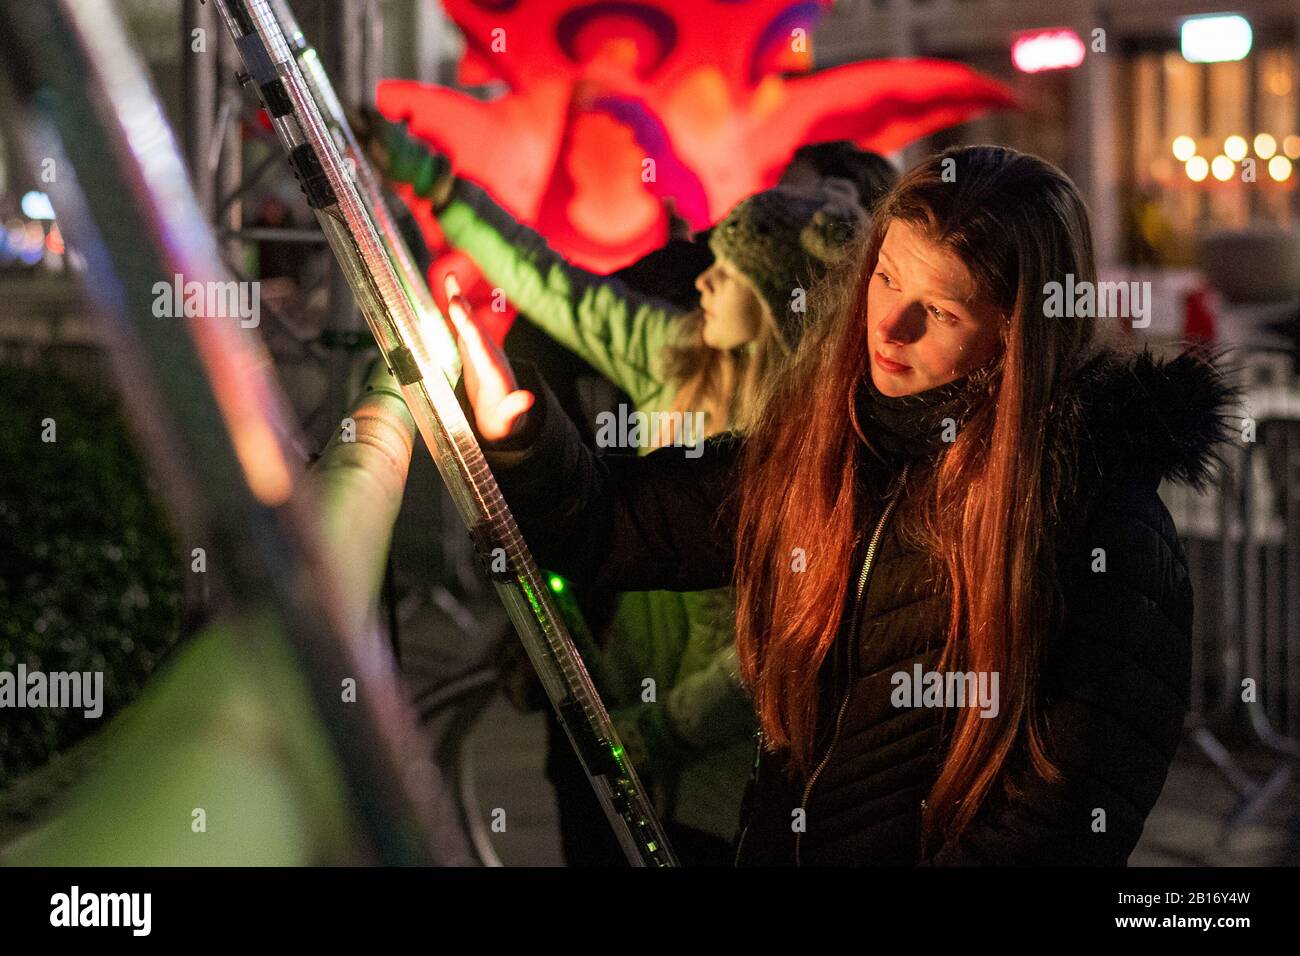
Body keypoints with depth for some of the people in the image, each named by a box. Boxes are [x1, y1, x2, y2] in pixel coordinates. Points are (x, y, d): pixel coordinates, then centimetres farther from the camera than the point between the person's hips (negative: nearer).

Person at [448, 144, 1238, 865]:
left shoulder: (1104, 511, -12)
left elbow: (1077, 812, -13)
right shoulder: (817, 440, 5)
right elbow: (617, 524, 15)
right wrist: (517, 433, -3)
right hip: (778, 845, 5)